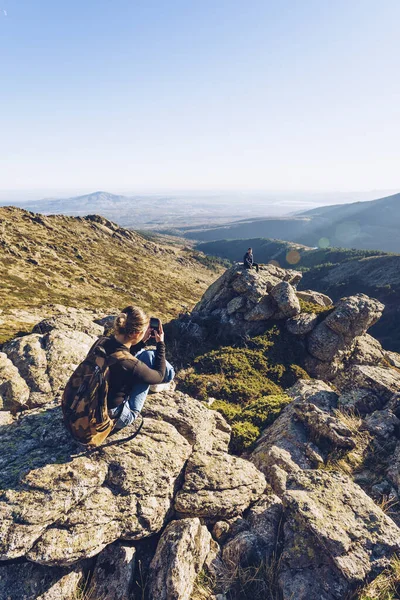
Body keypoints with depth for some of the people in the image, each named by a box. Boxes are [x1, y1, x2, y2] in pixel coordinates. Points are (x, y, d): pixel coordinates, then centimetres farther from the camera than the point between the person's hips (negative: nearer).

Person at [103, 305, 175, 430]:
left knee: (141, 351, 11)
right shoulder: (130, 365, -34)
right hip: (113, 417, -7)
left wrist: (141, 342, 2)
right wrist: (161, 344, -4)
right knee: (148, 356, -11)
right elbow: (160, 376, -12)